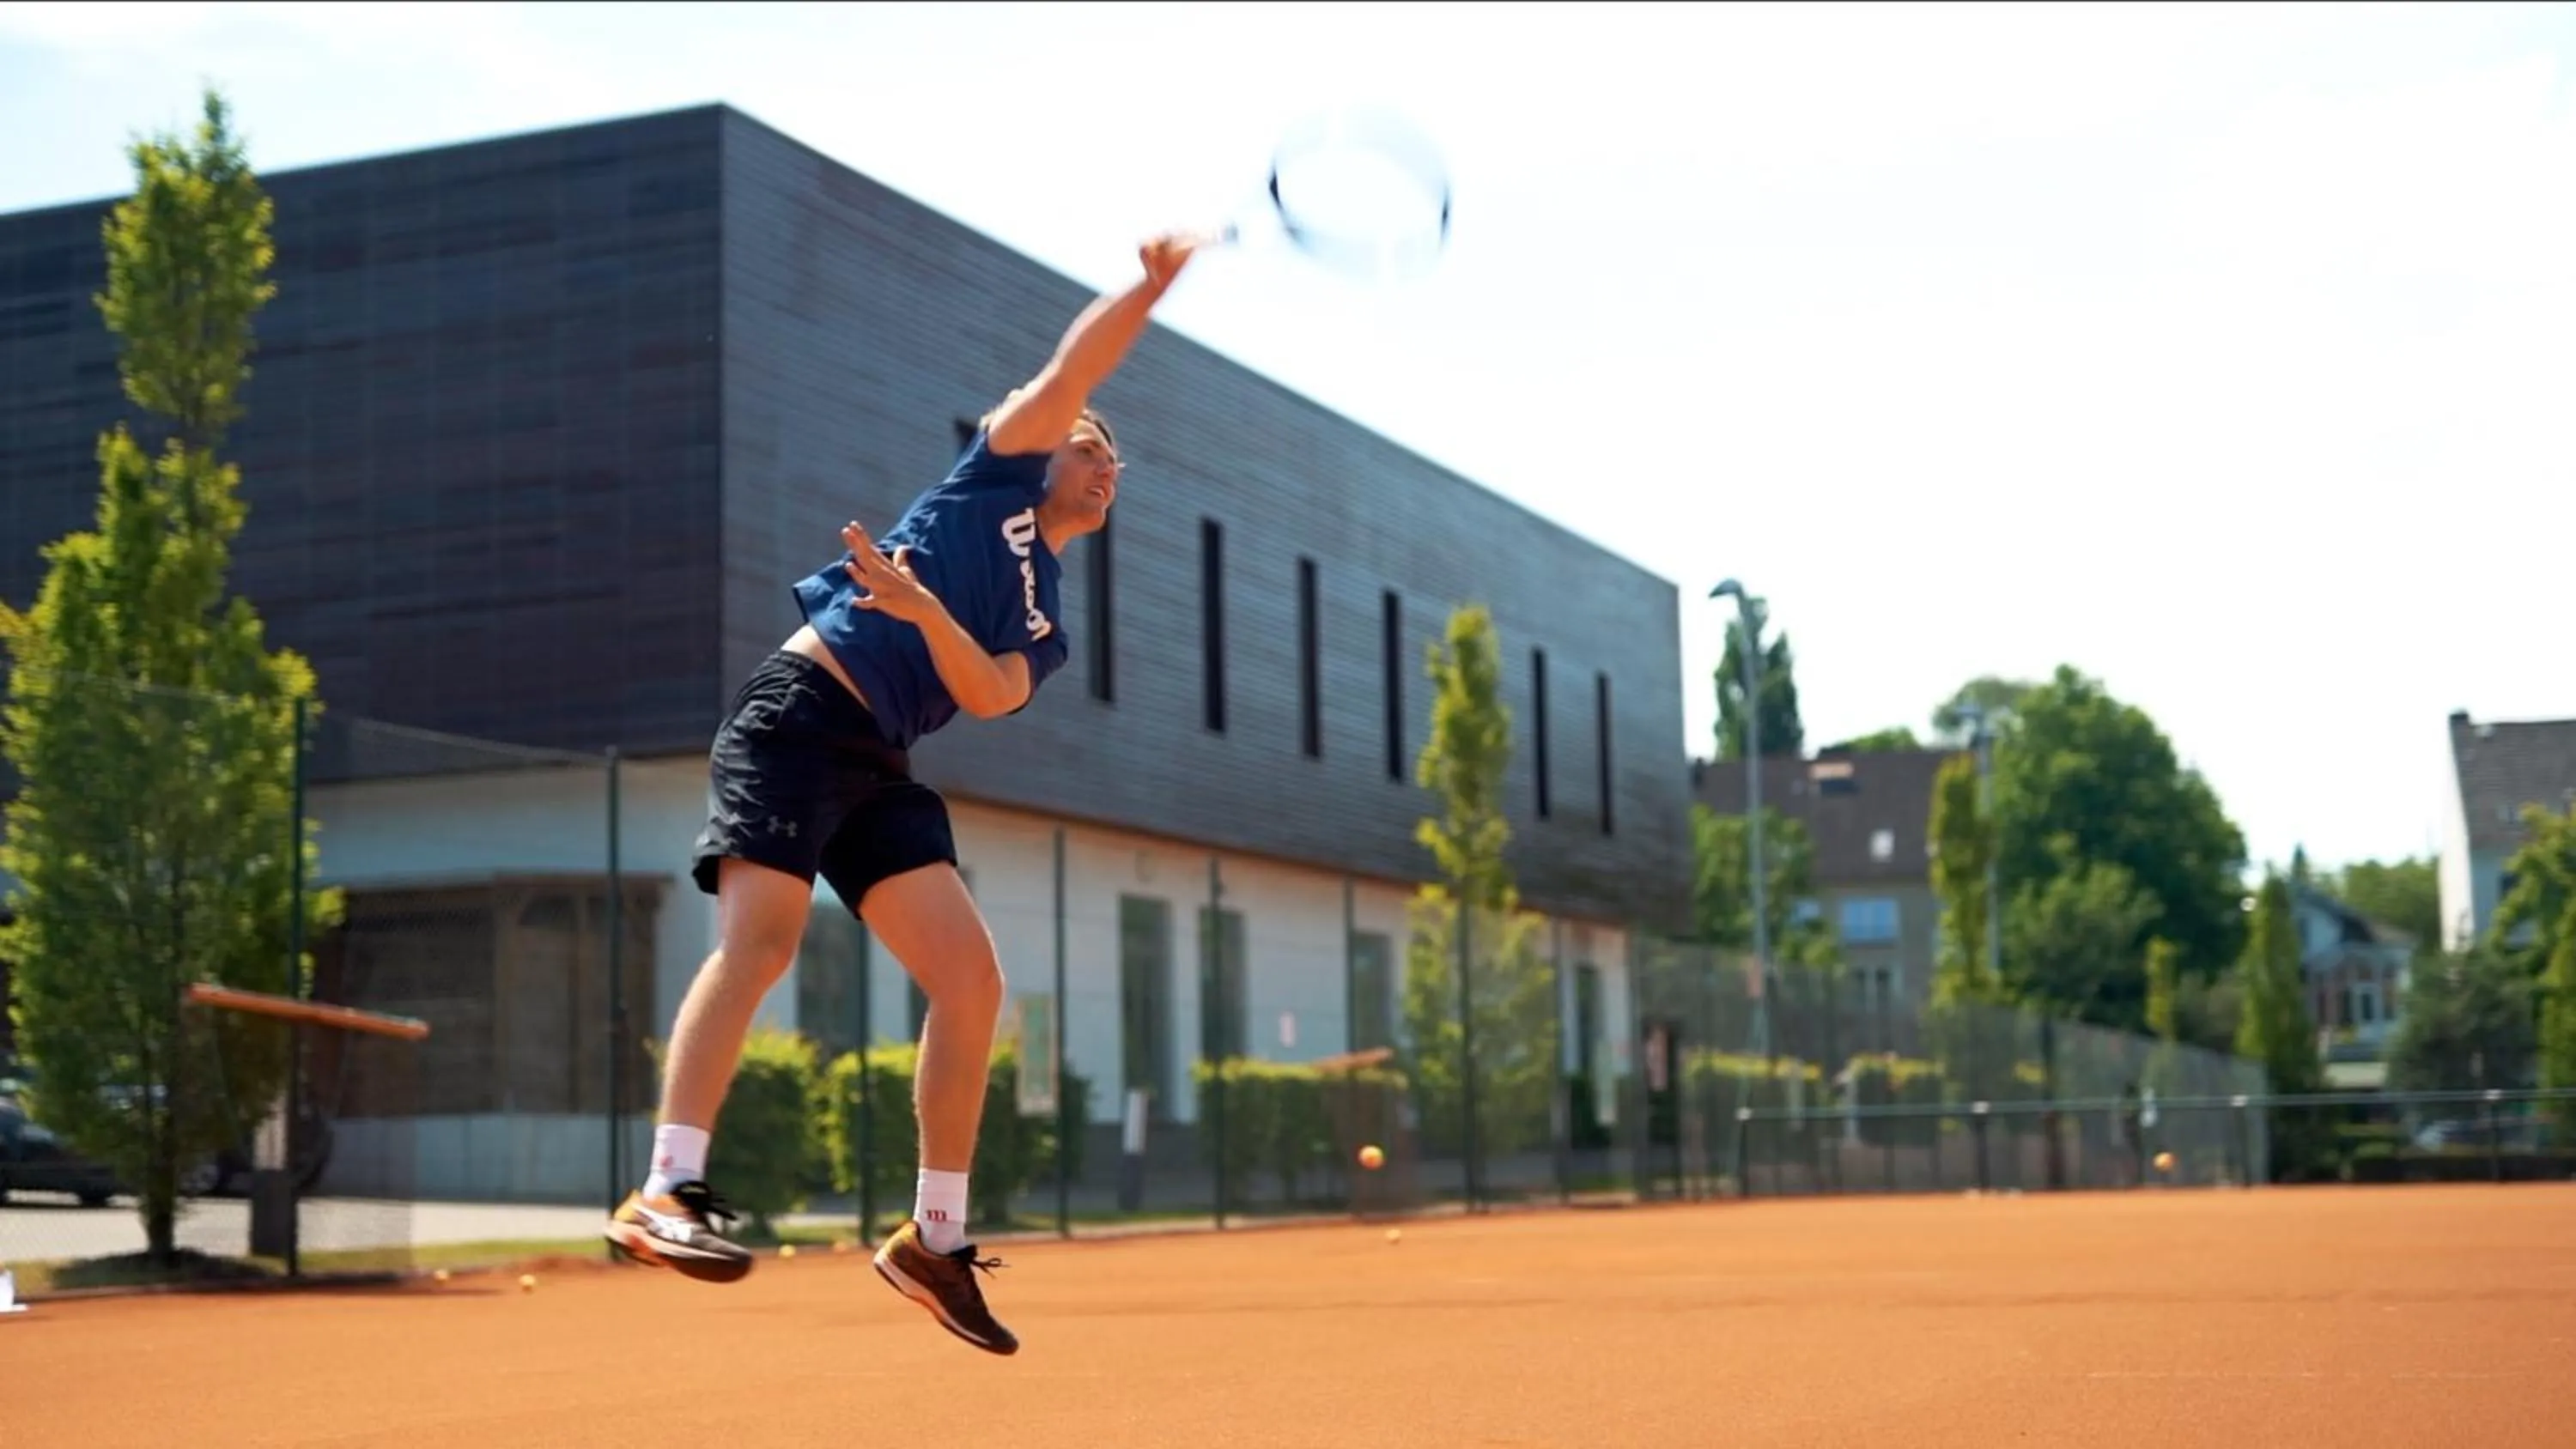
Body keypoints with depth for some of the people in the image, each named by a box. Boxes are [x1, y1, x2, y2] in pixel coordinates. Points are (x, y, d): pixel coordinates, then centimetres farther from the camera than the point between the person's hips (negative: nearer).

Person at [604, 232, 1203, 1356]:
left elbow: (990, 696, 2)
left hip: (878, 769, 7)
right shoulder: (994, 478, 15)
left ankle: (936, 1240, 2)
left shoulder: (1047, 628, 24)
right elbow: (1069, 374, 2)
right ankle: (667, 1194, -32)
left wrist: (928, 612, -15)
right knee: (762, 935, -24)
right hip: (800, 709, -7)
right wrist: (1155, 281, 1)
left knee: (971, 981, -5)